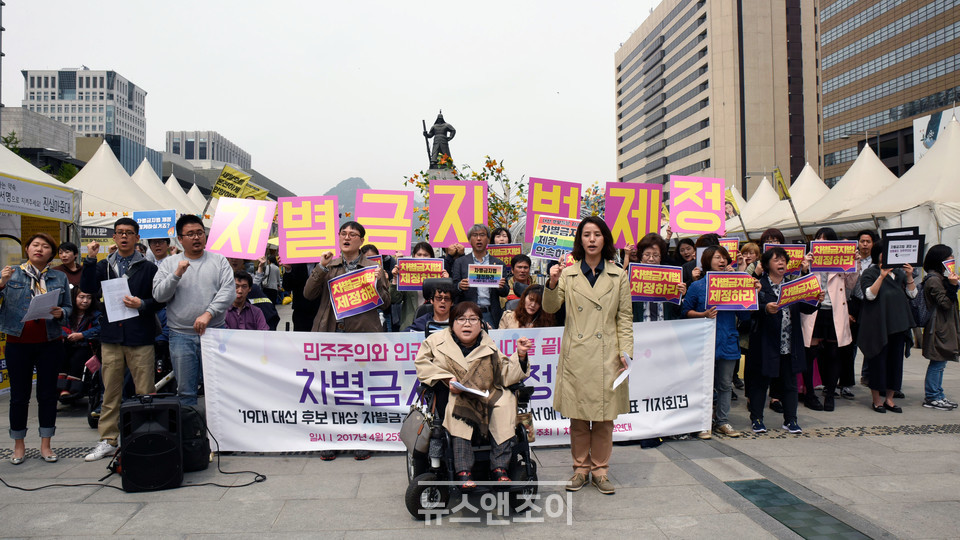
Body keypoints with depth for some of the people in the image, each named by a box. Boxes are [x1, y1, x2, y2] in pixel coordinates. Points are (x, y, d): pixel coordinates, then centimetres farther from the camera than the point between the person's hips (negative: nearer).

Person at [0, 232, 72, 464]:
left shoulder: (60, 278, 7)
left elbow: (69, 308, 10)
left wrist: (61, 313, -11)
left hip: (49, 343, 1)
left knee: (48, 394, 6)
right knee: (19, 395, 5)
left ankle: (45, 445, 15)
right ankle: (19, 446, 17)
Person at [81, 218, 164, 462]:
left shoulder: (148, 268, 5)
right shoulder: (104, 266, 14)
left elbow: (160, 299, 2)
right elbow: (88, 288, -2)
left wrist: (142, 304, -16)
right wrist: (90, 260, -9)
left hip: (140, 338, -3)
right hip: (111, 336, 3)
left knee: (145, 393, -1)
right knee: (110, 392, 9)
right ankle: (107, 441, 18)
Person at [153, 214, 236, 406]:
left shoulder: (219, 261, 7)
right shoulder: (169, 263, 10)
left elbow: (229, 291, -5)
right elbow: (159, 295, 2)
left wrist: (208, 313, -16)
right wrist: (176, 275, -12)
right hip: (181, 335, 1)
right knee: (186, 391, 6)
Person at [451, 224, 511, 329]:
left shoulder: (499, 264, 12)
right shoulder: (460, 262, 10)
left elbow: (505, 293, 10)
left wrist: (502, 287, -13)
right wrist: (459, 287, -17)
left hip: (490, 315, 1)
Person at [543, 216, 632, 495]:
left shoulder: (619, 276, 6)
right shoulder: (568, 274, 5)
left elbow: (625, 319, 6)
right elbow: (550, 308, -4)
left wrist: (625, 351, -2)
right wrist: (552, 284, -22)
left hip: (606, 355, 0)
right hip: (576, 355, 0)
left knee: (604, 416, 6)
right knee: (577, 416, 7)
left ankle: (600, 469, 20)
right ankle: (581, 468, 22)